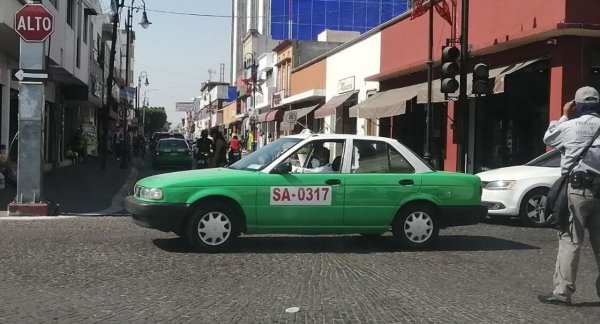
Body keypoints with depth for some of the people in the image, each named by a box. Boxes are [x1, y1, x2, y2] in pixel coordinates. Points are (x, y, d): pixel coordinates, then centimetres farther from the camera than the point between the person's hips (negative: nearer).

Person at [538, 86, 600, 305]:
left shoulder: (571, 126, -4)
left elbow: (548, 139, 14)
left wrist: (564, 116, 17)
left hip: (578, 188, -4)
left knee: (570, 240, -4)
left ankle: (562, 292, -6)